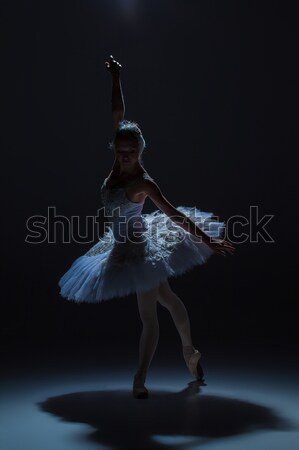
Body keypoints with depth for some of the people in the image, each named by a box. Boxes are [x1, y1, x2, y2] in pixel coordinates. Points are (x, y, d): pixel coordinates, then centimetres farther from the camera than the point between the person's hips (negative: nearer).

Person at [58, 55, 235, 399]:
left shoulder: (144, 182, -22)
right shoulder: (119, 163, -6)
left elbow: (174, 215, -21)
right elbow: (118, 113, -4)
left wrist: (209, 241, -21)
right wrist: (115, 78, -5)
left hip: (141, 249, -7)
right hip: (123, 248, 7)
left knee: (148, 315, 0)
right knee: (166, 299, 19)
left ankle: (140, 380, 6)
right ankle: (190, 352, 34)